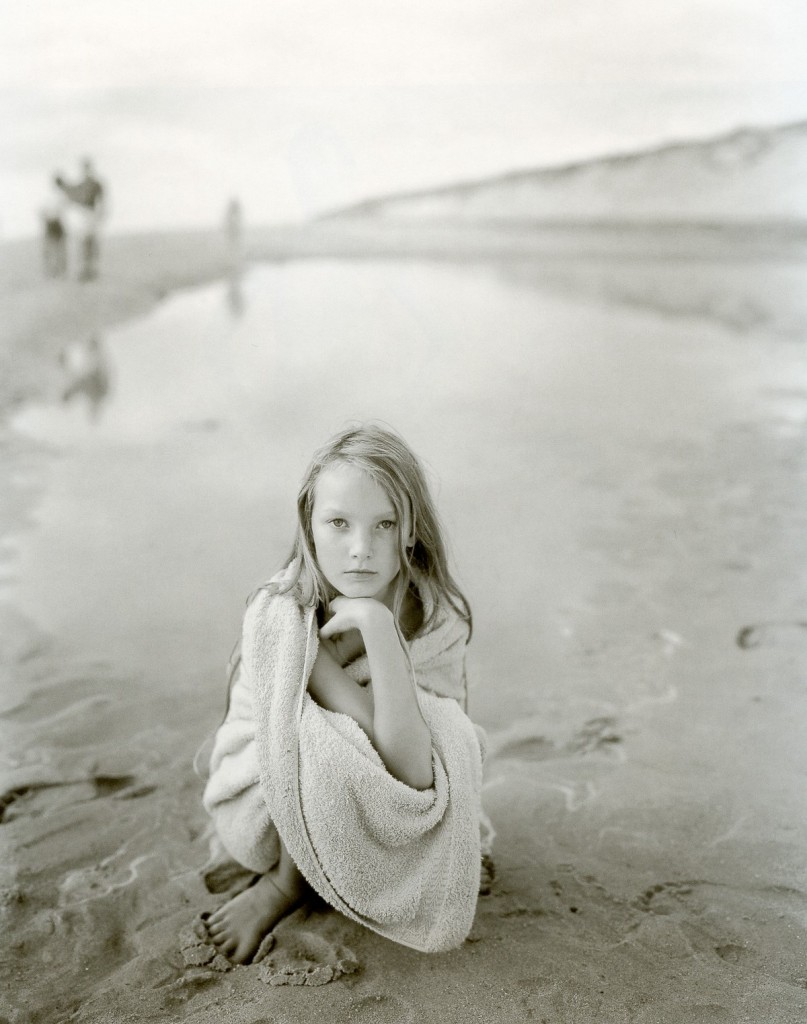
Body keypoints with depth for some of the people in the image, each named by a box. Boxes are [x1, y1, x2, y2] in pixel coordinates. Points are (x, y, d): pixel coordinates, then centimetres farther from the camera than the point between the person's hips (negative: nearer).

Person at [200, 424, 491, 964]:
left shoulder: (439, 621, -20)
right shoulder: (279, 614, -22)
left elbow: (411, 768, -33)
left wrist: (377, 625, -38)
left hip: (383, 816, 3)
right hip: (271, 812, -2)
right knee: (328, 744, -33)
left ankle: (282, 887, -4)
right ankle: (286, 880, -2)